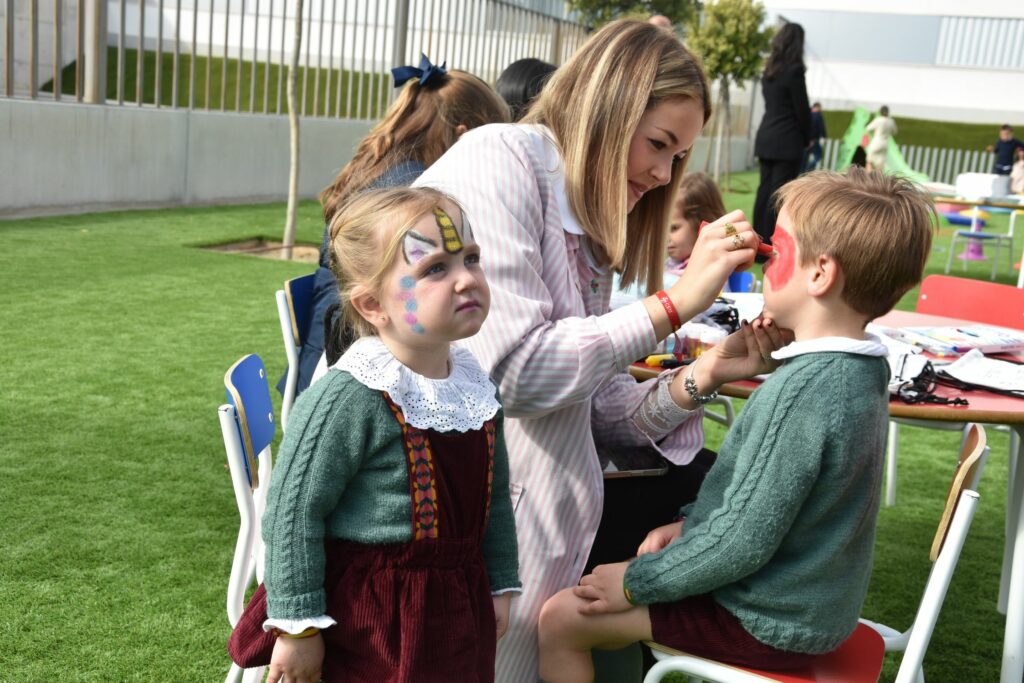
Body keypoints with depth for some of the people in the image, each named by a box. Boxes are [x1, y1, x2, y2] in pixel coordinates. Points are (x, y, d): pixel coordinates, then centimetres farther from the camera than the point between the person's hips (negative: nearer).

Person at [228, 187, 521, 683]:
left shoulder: (475, 386, 1)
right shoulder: (348, 399, -22)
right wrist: (298, 627, -13)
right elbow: (293, 511, -17)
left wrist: (500, 586, 18)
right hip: (373, 620, -7)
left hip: (458, 607, 7)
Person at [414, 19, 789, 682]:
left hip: (539, 497, 8)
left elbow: (593, 409, 6)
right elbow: (509, 372, -23)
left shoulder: (586, 227, 12)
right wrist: (674, 303, -19)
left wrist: (698, 381, -10)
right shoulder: (496, 159, -13)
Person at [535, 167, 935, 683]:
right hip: (810, 598, 9)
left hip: (771, 624, -9)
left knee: (560, 619, -8)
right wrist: (691, 523, 6)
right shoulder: (856, 371, 1)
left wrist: (639, 582, -15)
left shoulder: (803, 388, -29)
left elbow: (744, 542, -27)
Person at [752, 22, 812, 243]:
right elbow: (802, 109, -10)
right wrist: (807, 138, 5)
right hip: (787, 141, -7)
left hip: (765, 138, 7)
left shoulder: (770, 69, 9)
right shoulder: (794, 70, -12)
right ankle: (769, 244, -5)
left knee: (765, 190, 10)